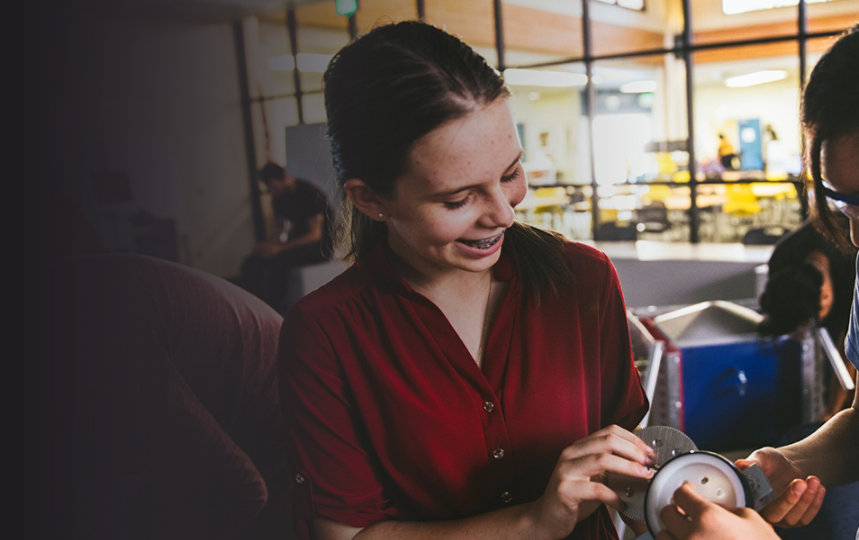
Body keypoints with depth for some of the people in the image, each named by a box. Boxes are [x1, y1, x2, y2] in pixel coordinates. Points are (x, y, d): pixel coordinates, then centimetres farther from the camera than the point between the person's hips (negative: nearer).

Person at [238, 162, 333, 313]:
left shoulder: (310, 193, -16)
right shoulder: (279, 198, 8)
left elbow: (315, 234, -21)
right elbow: (280, 230, 14)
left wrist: (280, 248, -27)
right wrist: (268, 245, -11)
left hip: (320, 245, -8)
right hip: (298, 243, 8)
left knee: (279, 260, -33)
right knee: (252, 261, -13)